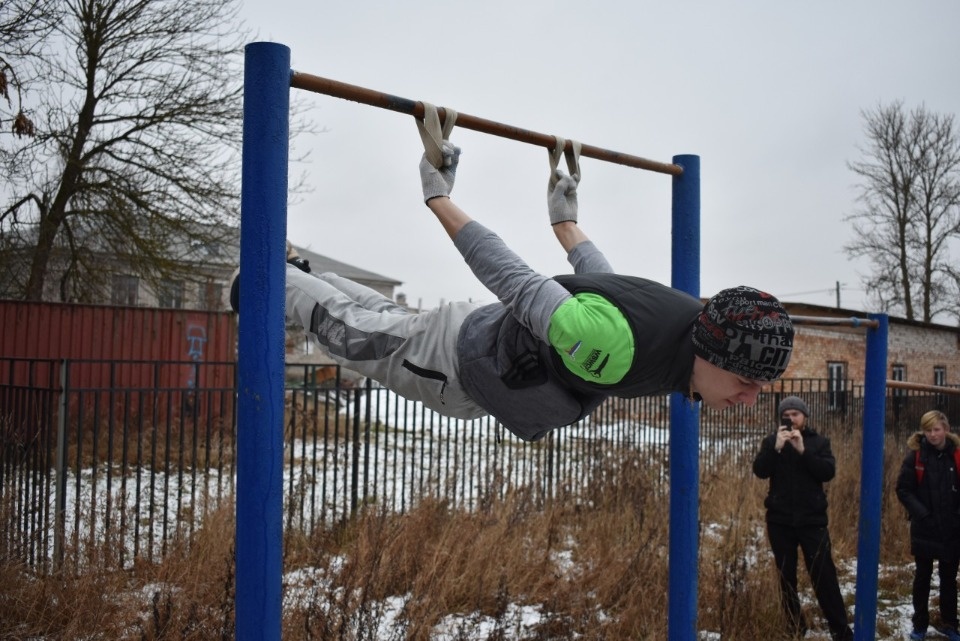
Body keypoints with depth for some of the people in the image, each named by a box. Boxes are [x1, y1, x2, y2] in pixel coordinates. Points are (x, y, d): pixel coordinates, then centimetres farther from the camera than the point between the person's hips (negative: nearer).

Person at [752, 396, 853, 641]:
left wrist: (803, 450, -21)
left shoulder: (819, 441, 4)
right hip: (780, 520, 1)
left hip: (812, 519, -1)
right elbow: (760, 471, -10)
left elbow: (828, 472, -11)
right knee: (786, 575, 8)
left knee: (824, 575, -3)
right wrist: (776, 448, -22)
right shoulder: (771, 441, 4)